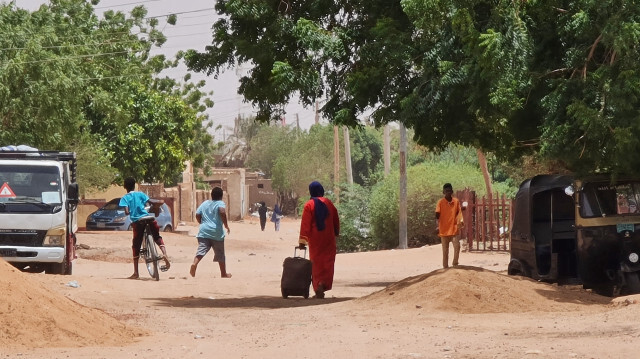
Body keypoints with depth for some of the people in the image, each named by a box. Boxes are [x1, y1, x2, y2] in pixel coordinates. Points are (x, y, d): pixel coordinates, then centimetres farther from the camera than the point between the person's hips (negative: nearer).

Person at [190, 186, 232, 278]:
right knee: (220, 254, 11)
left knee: (201, 250, -9)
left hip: (204, 232, 3)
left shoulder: (205, 203, 13)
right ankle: (224, 273, 21)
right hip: (216, 232, -3)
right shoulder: (220, 203, -2)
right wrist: (226, 225, -12)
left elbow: (197, 215, 10)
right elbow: (222, 212, -22)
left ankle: (194, 264, -37)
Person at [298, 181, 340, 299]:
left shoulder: (309, 205, -7)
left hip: (315, 240, -2)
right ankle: (323, 283, -15)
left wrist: (302, 240, -11)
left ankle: (318, 289, 0)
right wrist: (336, 234, 23)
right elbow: (336, 221, 10)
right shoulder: (328, 203, 3)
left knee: (316, 264, 6)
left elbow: (305, 224, -11)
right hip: (329, 239, 2)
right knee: (328, 262, 6)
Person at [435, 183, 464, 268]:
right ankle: (445, 267, 10)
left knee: (457, 246, -11)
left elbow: (459, 212, 14)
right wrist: (437, 226, -22)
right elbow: (437, 215, -9)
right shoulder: (440, 202, -5)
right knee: (445, 250, 4)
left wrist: (460, 220, -6)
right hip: (444, 229, -2)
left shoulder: (456, 201, 4)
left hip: (454, 229, 2)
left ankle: (455, 264, 7)